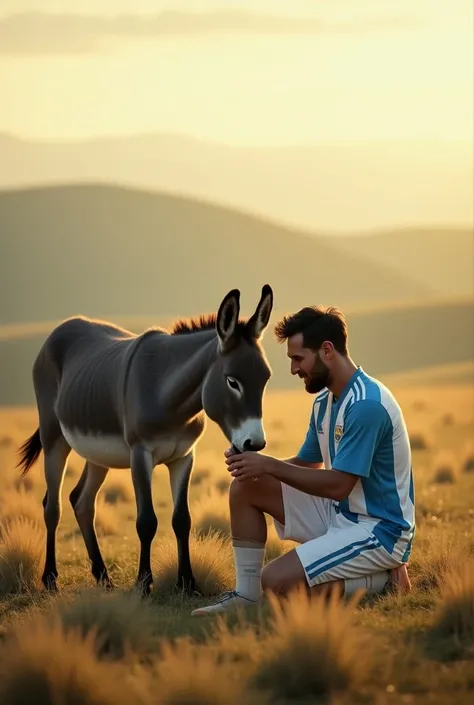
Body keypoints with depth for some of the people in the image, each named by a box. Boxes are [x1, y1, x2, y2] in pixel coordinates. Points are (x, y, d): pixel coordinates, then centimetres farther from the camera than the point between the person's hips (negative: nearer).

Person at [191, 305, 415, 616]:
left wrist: (270, 465, -18)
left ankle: (381, 581, -5)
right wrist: (256, 462, -4)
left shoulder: (366, 404, -23)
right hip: (340, 514, 10)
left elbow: (338, 485, -24)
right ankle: (246, 595, 4)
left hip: (379, 529, -10)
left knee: (276, 580, -20)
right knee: (246, 487, 3)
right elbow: (307, 463, 15)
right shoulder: (325, 400, 8)